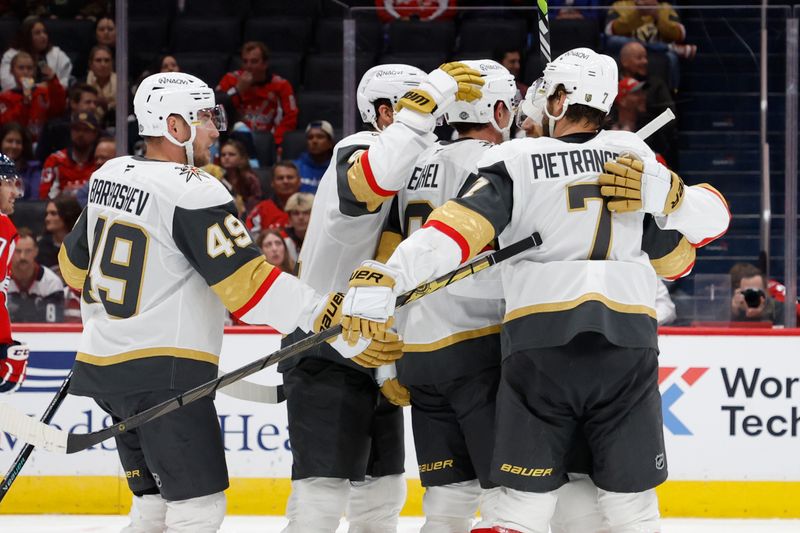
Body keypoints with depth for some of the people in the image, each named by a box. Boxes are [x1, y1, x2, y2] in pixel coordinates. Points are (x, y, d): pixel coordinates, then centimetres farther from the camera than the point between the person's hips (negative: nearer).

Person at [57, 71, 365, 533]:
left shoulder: (110, 176, 10)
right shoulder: (194, 192, -15)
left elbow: (76, 263, 23)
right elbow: (248, 283, -22)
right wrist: (330, 313, -23)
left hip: (104, 365, 9)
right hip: (163, 373, -9)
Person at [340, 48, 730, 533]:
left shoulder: (515, 161, 4)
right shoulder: (636, 157, 12)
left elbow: (459, 226, -10)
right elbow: (711, 217, 18)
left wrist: (383, 279, -17)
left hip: (541, 342, -1)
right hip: (629, 344, 1)